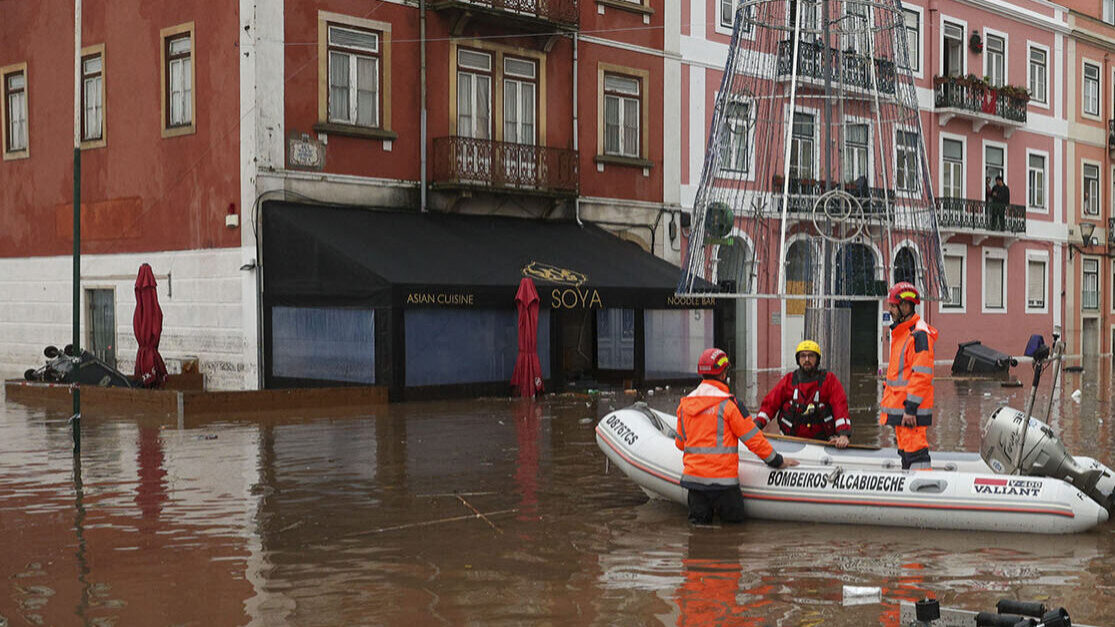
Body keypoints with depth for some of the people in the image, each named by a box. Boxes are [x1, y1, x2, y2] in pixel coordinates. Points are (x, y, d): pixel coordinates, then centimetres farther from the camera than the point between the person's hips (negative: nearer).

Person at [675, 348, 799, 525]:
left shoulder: (684, 404, 7)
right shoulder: (729, 404, -10)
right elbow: (753, 439, -7)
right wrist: (777, 461, 5)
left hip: (692, 476, 5)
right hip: (721, 478, -5)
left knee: (700, 518, 13)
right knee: (735, 517, 10)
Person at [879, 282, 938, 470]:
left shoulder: (919, 334, -15)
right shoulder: (900, 333, 18)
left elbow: (922, 375, -20)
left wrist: (910, 408, -22)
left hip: (912, 410, -10)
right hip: (899, 407, 10)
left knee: (915, 452, -12)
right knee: (906, 451, 14)